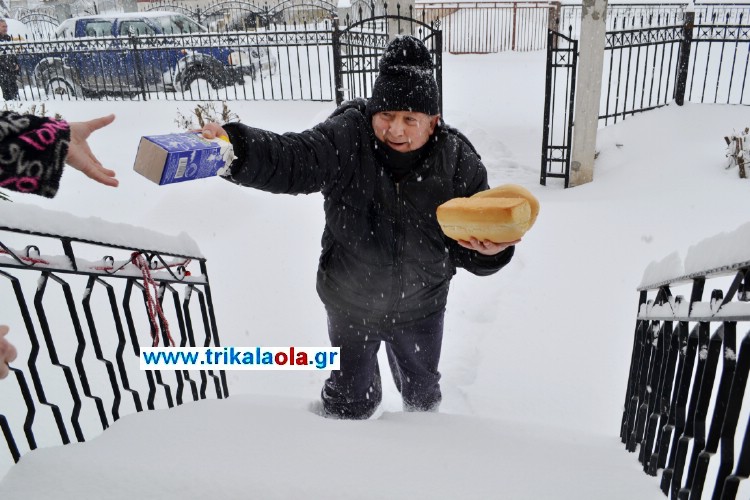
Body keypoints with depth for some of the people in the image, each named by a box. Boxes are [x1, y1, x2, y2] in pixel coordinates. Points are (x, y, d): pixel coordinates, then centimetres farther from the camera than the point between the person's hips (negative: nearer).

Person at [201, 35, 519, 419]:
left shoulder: (459, 161, -19)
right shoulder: (346, 138, -23)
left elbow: (472, 245, -13)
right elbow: (292, 160, -40)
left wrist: (491, 251, -36)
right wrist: (236, 150, -59)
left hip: (420, 311, 2)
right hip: (349, 306, -1)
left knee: (421, 390, 30)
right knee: (350, 398, 22)